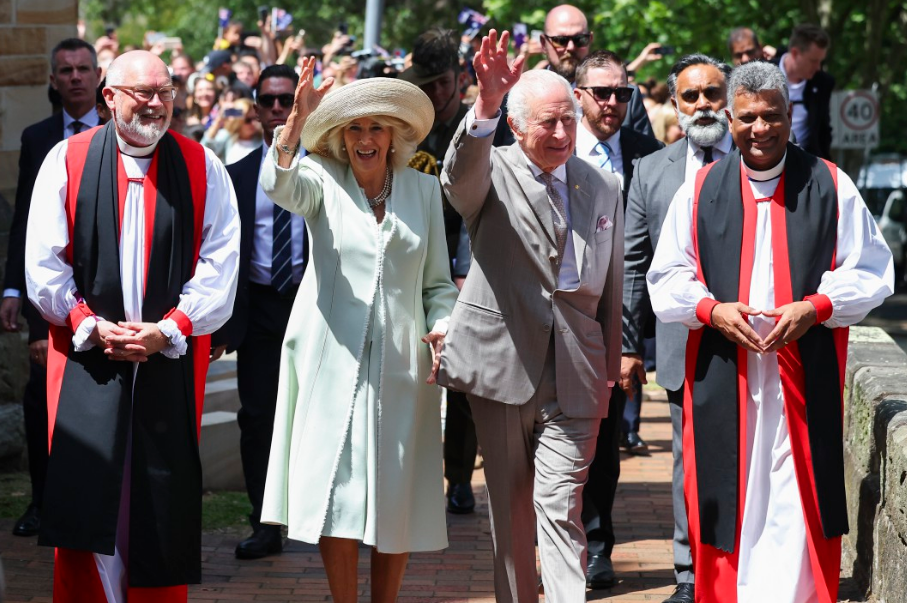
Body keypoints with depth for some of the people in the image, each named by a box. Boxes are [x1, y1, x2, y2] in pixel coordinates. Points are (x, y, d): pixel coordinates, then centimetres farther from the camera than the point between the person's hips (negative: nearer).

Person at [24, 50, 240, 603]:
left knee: (163, 506, 2)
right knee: (85, 493, -5)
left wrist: (167, 331, -9)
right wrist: (92, 327, -8)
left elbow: (221, 262, 0)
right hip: (87, 351, 0)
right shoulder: (67, 160, 4)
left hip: (172, 355, 1)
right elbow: (43, 262, 2)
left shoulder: (203, 168, 5)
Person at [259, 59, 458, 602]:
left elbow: (438, 282, 13)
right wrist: (299, 119, -37)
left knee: (395, 497, 5)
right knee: (336, 494, -3)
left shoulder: (424, 190, 9)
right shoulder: (322, 181, 2)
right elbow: (280, 185, -22)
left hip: (401, 363, 2)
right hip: (334, 361, -2)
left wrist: (444, 330, -6)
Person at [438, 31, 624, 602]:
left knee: (561, 506, -7)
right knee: (509, 506, 10)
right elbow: (460, 176, -27)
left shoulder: (604, 188, 10)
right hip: (503, 362, -1)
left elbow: (612, 285, 14)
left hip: (575, 373, 1)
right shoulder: (492, 173, -1)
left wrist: (610, 372, 14)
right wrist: (486, 104, -45)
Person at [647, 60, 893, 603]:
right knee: (729, 495, 1)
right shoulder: (701, 190, 8)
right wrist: (712, 309, -9)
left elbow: (870, 271, 4)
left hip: (806, 374, -1)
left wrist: (815, 306, -13)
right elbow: (667, 276, 10)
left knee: (798, 497, -3)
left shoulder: (830, 186, 4)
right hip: (722, 379, 1)